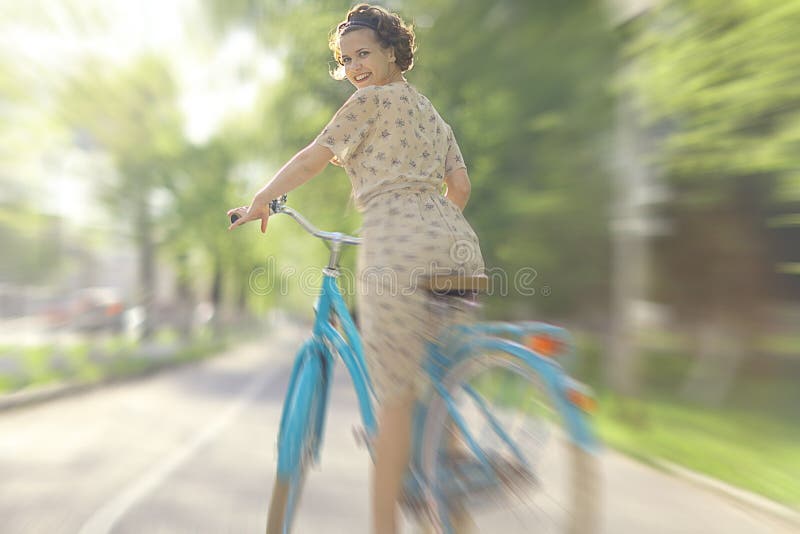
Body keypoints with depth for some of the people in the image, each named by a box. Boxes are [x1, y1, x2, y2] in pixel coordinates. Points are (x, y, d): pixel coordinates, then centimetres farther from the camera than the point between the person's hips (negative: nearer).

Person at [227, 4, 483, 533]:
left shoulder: (373, 98, 6)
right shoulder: (434, 114, 28)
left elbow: (312, 160, 4)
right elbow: (461, 187, 20)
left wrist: (259, 202, 15)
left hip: (397, 245, -8)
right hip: (457, 244, 8)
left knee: (396, 398, -3)